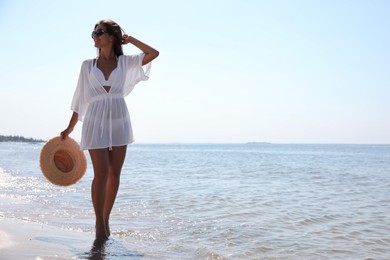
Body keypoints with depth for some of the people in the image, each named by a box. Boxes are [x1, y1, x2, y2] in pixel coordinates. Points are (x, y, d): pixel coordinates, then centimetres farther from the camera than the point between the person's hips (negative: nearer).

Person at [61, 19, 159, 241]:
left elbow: (154, 53, -3)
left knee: (115, 173, 4)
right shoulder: (88, 65, 8)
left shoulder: (125, 62, 7)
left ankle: (106, 219, 17)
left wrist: (130, 39, 5)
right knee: (101, 173, -9)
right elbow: (80, 98, 11)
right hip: (96, 121, -1)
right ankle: (99, 225, 0)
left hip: (119, 119, 1)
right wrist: (70, 128, 11)